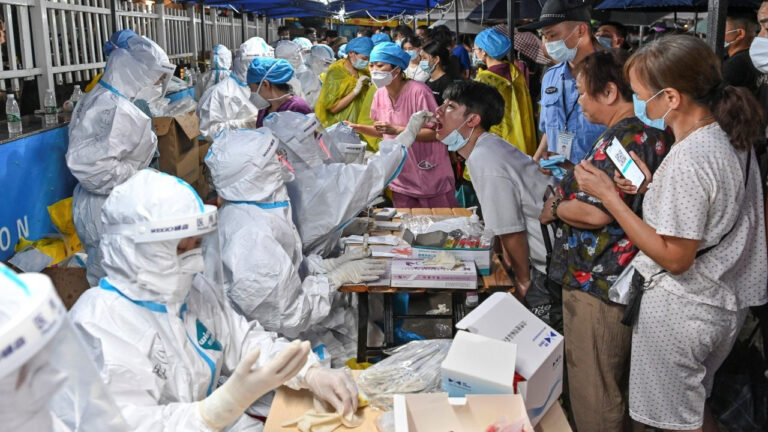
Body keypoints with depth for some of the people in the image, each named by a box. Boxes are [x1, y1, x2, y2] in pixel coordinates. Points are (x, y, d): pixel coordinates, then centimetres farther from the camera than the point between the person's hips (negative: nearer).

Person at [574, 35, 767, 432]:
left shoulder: (687, 160, -28)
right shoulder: (732, 138, 1)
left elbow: (675, 258, -25)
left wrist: (608, 196, -21)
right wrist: (654, 188, 3)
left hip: (680, 309, -9)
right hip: (725, 302, 9)